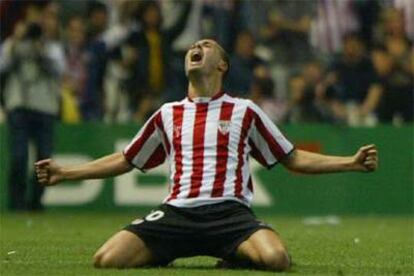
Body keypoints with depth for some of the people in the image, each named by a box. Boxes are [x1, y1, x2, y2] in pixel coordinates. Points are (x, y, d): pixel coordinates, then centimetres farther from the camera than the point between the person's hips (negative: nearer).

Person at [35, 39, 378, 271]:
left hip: (229, 211, -2)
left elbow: (293, 159, 15)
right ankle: (159, 256, 10)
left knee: (276, 258, -34)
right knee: (107, 259, -23)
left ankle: (237, 258, 1)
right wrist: (65, 173, 24)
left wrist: (351, 162, 5)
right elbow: (126, 161, 29)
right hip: (177, 211, 2)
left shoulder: (244, 111, 14)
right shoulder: (168, 115, 20)